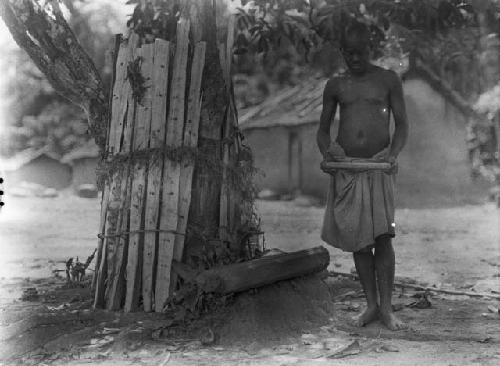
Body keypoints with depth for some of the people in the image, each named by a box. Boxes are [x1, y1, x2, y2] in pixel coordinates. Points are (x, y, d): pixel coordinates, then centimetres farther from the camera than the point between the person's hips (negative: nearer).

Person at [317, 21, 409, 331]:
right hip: (345, 168, 2)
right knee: (358, 239, 4)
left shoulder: (388, 80, 5)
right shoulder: (335, 86, 11)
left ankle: (386, 308, 2)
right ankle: (371, 305, 15)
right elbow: (323, 129, 15)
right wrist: (327, 149, -8)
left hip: (379, 168, -2)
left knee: (382, 236, -8)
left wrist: (393, 153, -15)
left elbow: (403, 125, 4)